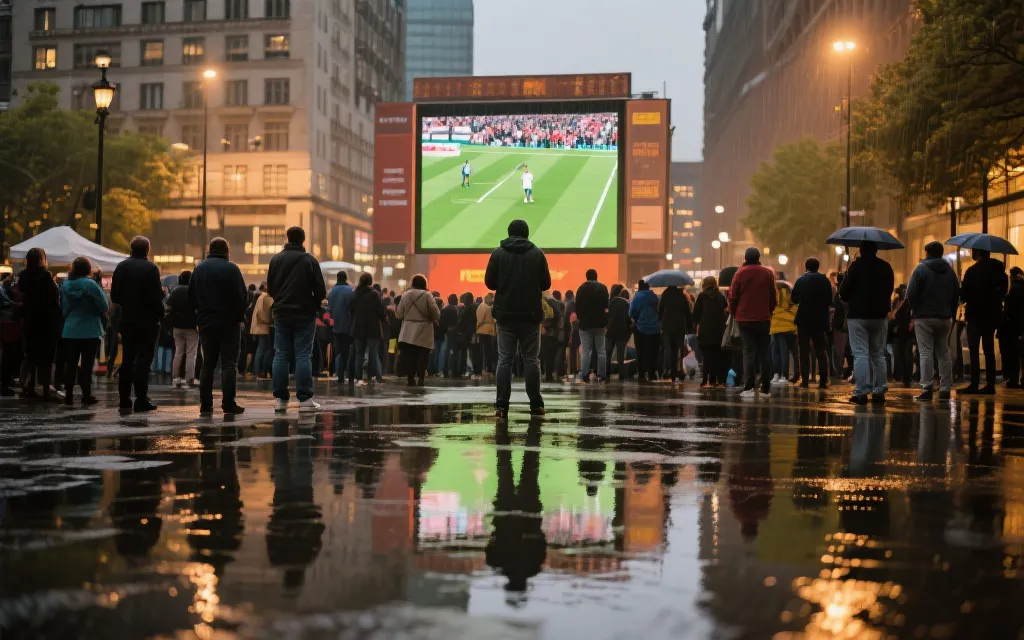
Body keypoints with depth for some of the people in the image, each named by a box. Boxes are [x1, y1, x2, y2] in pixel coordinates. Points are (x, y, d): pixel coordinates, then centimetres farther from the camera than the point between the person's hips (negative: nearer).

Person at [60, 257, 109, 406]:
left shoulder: (66, 285, 2)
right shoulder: (90, 285, -13)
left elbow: (63, 309, 12)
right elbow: (104, 306, -12)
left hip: (70, 331, 4)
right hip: (90, 331, -4)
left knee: (70, 364, 9)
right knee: (87, 364, 0)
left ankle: (68, 395, 10)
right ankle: (86, 395, 1)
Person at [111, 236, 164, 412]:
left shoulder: (121, 267, 4)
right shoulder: (151, 268, -12)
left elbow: (114, 296, 6)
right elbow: (156, 297, -17)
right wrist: (160, 313, -1)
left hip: (127, 320, 5)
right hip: (147, 321, -5)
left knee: (127, 359, 12)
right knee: (143, 359, -3)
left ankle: (124, 399, 14)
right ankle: (141, 400, -6)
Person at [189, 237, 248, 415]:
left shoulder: (199, 269, 6)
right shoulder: (231, 268, -10)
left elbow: (191, 296, 9)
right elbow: (242, 296, -13)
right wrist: (240, 314, 1)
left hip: (206, 322, 5)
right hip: (229, 322, -5)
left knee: (208, 363, 11)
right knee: (229, 363, -3)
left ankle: (205, 403, 9)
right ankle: (228, 403, -9)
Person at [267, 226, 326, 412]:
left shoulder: (276, 259, 3)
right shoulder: (309, 260, -7)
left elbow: (270, 288, 7)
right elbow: (320, 291, -8)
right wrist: (313, 304, 11)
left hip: (281, 313, 3)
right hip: (304, 314, -3)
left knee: (281, 355, 7)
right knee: (303, 356, -3)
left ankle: (280, 398, 4)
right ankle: (305, 399, -6)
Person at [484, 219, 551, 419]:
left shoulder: (498, 253, -1)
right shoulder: (537, 254, -1)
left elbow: (490, 282, 0)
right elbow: (546, 284, 1)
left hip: (505, 314, 0)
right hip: (531, 314, 0)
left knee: (504, 359, 3)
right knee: (531, 359, 7)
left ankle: (501, 405, -3)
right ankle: (535, 404, 6)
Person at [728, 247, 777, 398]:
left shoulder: (740, 273, -4)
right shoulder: (768, 273, 2)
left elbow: (733, 296, -4)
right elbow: (773, 297, 4)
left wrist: (734, 313, 9)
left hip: (745, 319, -2)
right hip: (764, 318, 2)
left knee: (748, 352, -2)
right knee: (764, 352, 9)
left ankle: (749, 387, -12)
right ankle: (765, 388, 9)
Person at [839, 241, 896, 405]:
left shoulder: (856, 266, -10)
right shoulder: (886, 267, 6)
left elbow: (844, 291, -10)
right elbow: (889, 290, 13)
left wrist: (850, 301, 11)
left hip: (858, 315, -5)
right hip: (880, 315, 5)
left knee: (860, 354, -5)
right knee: (878, 354, 13)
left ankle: (862, 392, -11)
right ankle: (879, 391, 12)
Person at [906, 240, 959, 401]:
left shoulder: (921, 269, -6)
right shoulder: (950, 270, 10)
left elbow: (911, 293, -12)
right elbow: (956, 293, 12)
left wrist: (914, 309, 2)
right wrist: (951, 311, 15)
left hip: (924, 317, -5)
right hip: (945, 317, 5)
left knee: (926, 353, -6)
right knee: (943, 353, 10)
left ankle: (926, 388, -12)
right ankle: (945, 389, 9)